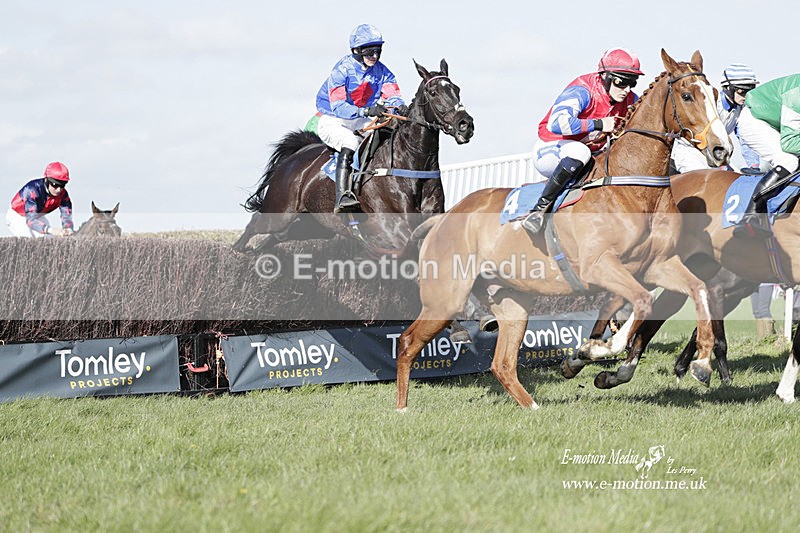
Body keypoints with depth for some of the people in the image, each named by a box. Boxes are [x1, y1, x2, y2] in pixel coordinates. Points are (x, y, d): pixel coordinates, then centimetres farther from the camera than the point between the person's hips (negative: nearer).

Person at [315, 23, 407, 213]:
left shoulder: (382, 72, -1)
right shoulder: (342, 70, -19)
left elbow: (392, 95, -12)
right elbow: (338, 107, -29)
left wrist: (399, 106, -37)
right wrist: (366, 111, -44)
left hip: (361, 123, 6)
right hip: (332, 121, -6)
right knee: (350, 142, -35)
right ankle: (343, 196, -44)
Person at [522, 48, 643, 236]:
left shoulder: (629, 100, -2)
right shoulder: (582, 91, -24)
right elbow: (557, 123, -40)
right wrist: (598, 125, -34)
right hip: (551, 150, -7)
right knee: (579, 150, -41)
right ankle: (540, 209, -36)